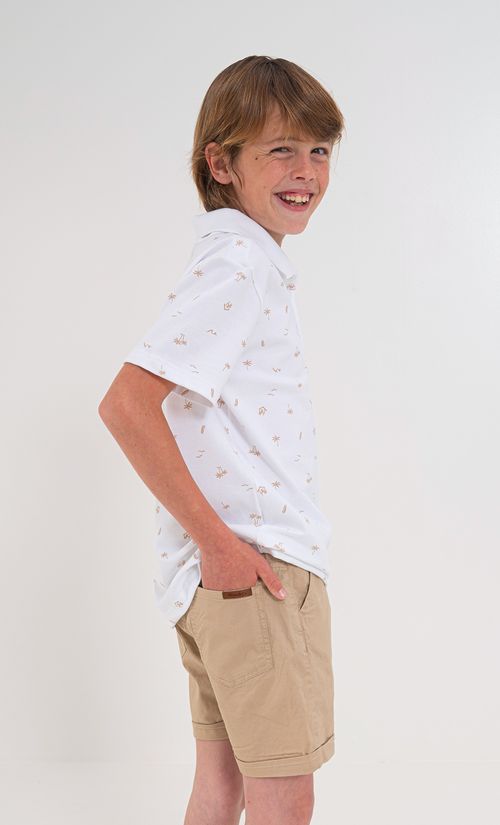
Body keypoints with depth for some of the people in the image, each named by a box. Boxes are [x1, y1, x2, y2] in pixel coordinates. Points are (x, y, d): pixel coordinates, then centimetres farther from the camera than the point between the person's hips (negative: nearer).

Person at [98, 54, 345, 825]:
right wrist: (219, 540, -21)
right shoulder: (239, 263, -15)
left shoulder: (246, 262, 15)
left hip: (226, 570, 10)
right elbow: (126, 402, -25)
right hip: (256, 563, -10)